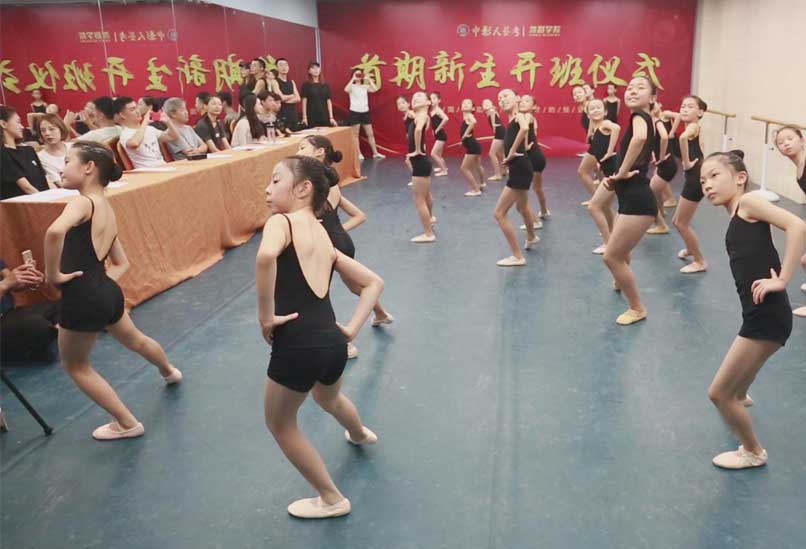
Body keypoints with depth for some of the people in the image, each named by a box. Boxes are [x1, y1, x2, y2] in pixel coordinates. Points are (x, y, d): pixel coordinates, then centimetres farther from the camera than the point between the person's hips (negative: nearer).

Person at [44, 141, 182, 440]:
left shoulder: (83, 203, -15)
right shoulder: (107, 209, 11)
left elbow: (55, 231, -38)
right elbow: (122, 263, 21)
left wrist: (53, 274, -26)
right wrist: (98, 280, 10)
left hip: (82, 299, -8)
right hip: (106, 291, 8)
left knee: (75, 365, 16)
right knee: (136, 340, 35)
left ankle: (127, 424, 23)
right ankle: (169, 371, 64)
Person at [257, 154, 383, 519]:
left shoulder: (282, 221, -7)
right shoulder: (324, 237, 14)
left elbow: (266, 256, -32)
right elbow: (374, 282, 19)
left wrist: (266, 316, -22)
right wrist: (352, 328, 11)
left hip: (298, 345, -8)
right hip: (332, 341, 8)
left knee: (280, 423, 20)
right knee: (329, 398, 40)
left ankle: (331, 500, 32)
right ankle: (360, 435, 71)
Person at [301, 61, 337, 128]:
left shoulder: (326, 85, 11)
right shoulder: (306, 85, 2)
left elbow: (329, 101, 9)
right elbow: (304, 101, -1)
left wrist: (331, 117, 3)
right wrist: (304, 117, -10)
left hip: (324, 117, 3)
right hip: (311, 118, -3)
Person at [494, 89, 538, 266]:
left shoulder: (519, 116, -13)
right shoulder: (512, 120, 11)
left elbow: (525, 128, -37)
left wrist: (513, 151, -28)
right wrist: (509, 154, 4)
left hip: (520, 169, -10)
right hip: (518, 169, 10)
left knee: (499, 213, -8)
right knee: (522, 206, 34)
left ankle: (517, 257, 0)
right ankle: (531, 237, 61)